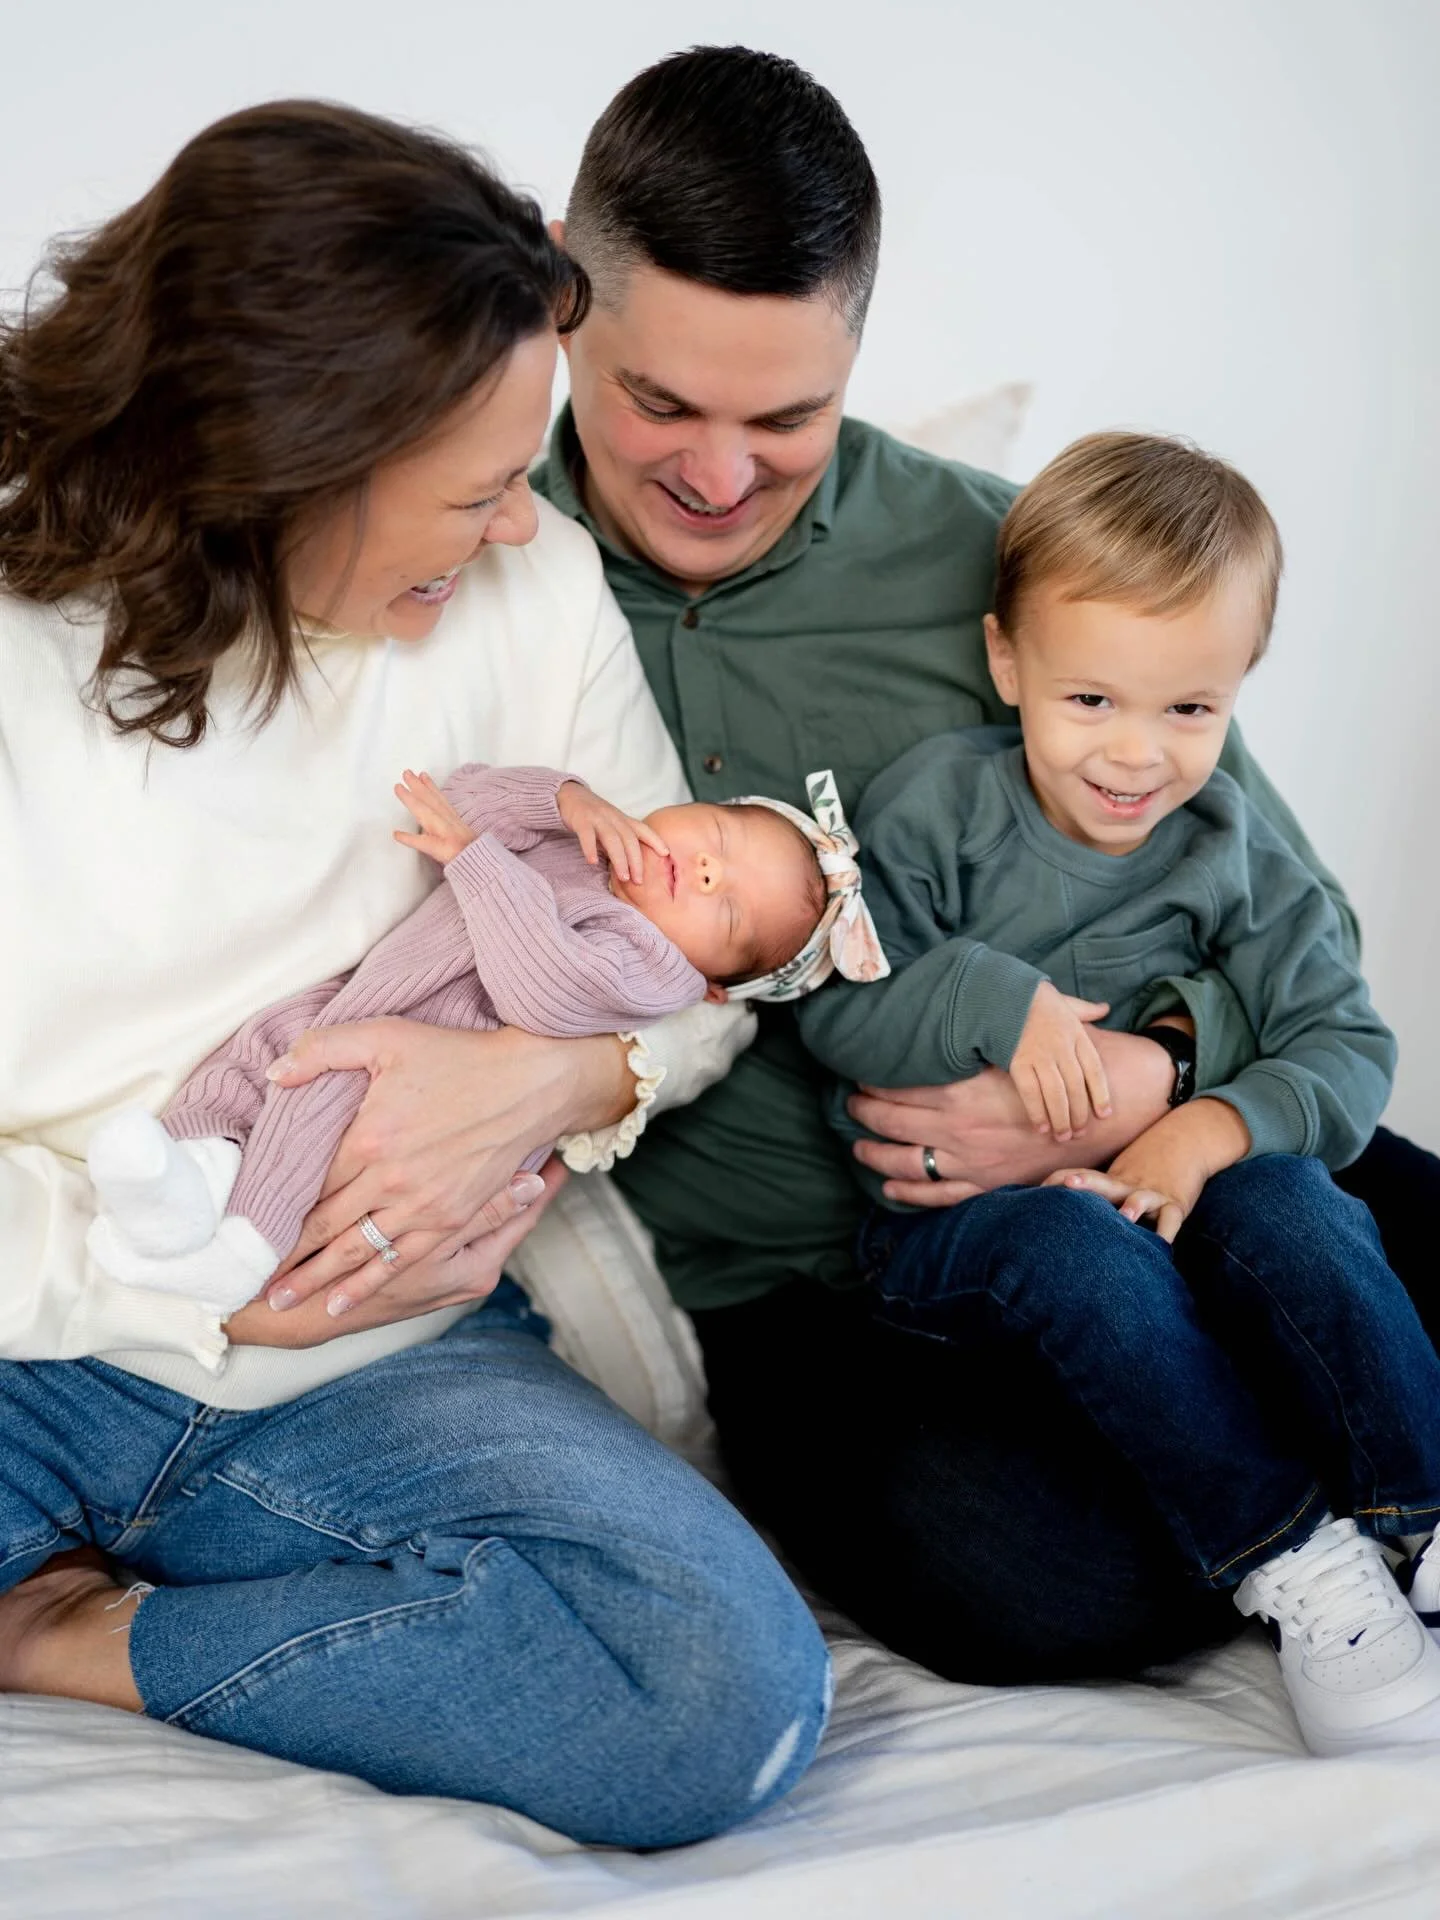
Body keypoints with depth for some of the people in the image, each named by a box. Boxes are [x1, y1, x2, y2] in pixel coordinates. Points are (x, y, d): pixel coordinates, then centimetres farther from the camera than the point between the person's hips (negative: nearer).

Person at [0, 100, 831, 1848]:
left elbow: (703, 961, 6)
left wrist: (550, 1077, -16)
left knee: (735, 1689, -25)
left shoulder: (538, 592, -2)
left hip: (370, 1370, 4)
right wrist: (237, 1292, -19)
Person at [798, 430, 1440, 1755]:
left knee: (1284, 1203, -28)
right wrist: (996, 1003, -25)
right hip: (948, 1212, -2)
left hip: (1169, 1190, 3)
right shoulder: (937, 808, -5)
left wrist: (1222, 1125, -20)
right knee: (1073, 1246, -35)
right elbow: (834, 1008, -9)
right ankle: (1288, 1564, -29)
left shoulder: (1232, 855, 3)